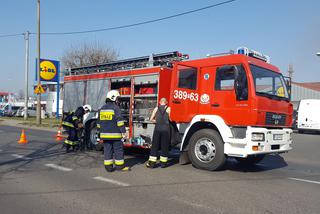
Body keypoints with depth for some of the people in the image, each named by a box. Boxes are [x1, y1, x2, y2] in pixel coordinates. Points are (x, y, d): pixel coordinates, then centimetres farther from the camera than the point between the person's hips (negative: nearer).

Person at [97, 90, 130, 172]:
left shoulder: (102, 108, 12)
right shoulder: (115, 108, -10)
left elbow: (99, 122, 16)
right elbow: (120, 121, -16)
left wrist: (100, 133, 23)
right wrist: (123, 132, -13)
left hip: (105, 134, 6)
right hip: (115, 134, -6)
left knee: (107, 150, 8)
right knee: (118, 149, 3)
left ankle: (108, 166, 11)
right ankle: (120, 166, 9)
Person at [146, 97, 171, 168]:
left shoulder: (156, 109, 7)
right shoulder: (168, 109, 0)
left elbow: (151, 119, 9)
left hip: (157, 128, 2)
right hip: (166, 129, -2)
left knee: (155, 146, 6)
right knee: (164, 146, 6)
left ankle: (152, 162, 7)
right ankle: (163, 163, 11)